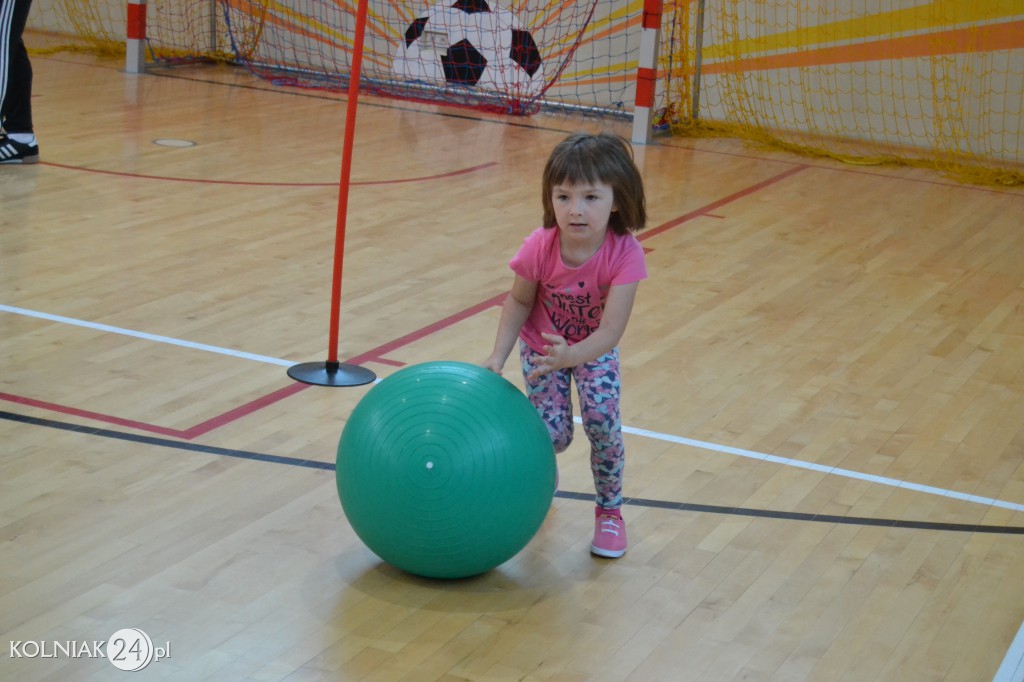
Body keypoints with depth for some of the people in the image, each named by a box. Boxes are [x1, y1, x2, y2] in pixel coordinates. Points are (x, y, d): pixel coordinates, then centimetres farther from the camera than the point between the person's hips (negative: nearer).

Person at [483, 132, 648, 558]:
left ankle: (609, 510, 9)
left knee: (602, 421, -18)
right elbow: (519, 302, -12)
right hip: (542, 345, 0)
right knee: (553, 434, -8)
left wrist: (573, 356, -54)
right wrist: (498, 356, -20)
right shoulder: (539, 248, -31)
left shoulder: (624, 254, -34)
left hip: (595, 348, 0)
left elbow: (611, 329, -36)